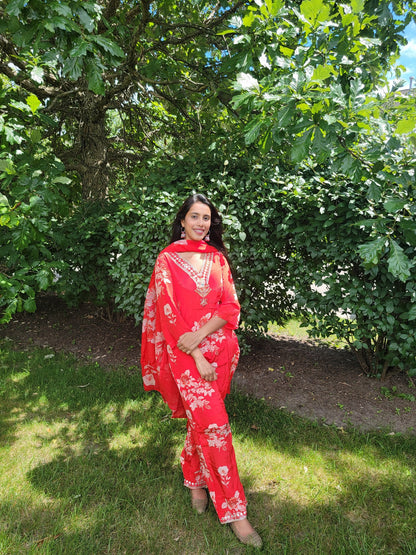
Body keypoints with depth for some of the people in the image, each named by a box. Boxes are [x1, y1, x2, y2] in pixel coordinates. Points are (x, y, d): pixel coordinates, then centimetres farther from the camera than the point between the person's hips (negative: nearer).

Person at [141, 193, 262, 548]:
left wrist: (200, 334, -14)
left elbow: (231, 306, 2)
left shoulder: (218, 258, 8)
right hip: (184, 350, -3)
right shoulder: (167, 259, -2)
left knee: (202, 418, 14)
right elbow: (168, 313, -8)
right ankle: (232, 509, 7)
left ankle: (195, 477, 39)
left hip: (219, 346, 4)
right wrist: (198, 357, -13)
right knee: (214, 423, -8)